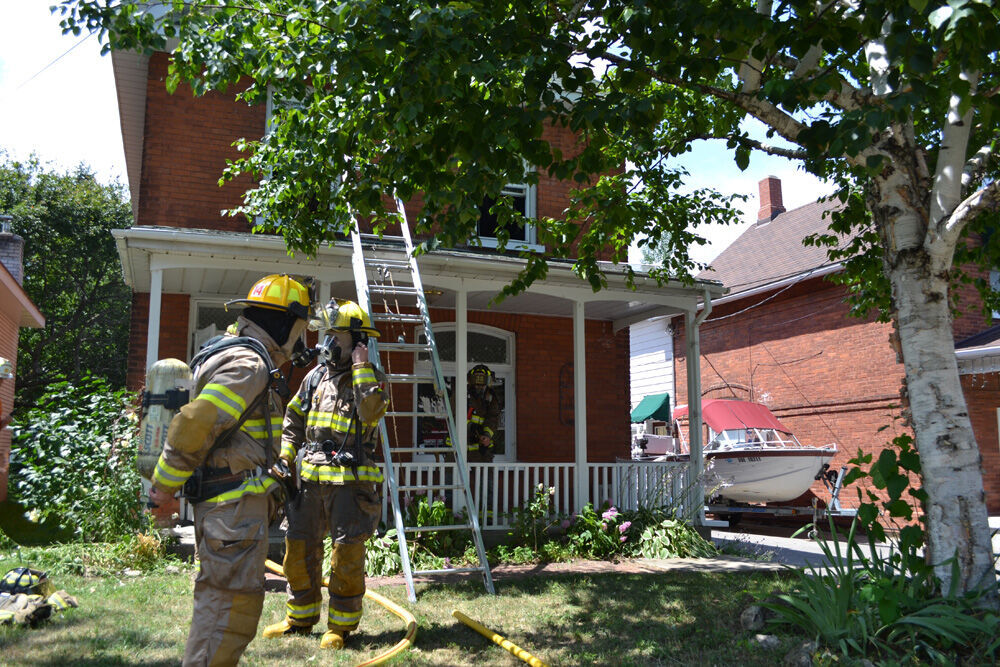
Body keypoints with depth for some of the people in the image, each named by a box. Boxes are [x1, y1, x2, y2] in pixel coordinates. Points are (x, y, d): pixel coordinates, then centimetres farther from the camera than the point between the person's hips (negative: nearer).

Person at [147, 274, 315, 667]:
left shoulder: (240, 356, 17)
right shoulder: (248, 365, -17)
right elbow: (193, 426, -23)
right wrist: (165, 484, -14)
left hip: (225, 502, 11)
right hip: (237, 504, -11)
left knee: (219, 594, 20)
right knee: (235, 599, -7)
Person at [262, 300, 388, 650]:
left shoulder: (371, 377, -2)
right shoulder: (316, 375, 13)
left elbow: (371, 411, -23)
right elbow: (294, 417, 21)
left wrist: (361, 366, -18)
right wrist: (286, 456, 11)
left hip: (350, 480, -6)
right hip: (311, 477, 6)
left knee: (346, 552, -1)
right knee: (299, 546, 12)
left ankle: (341, 625, 14)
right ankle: (300, 617, 29)